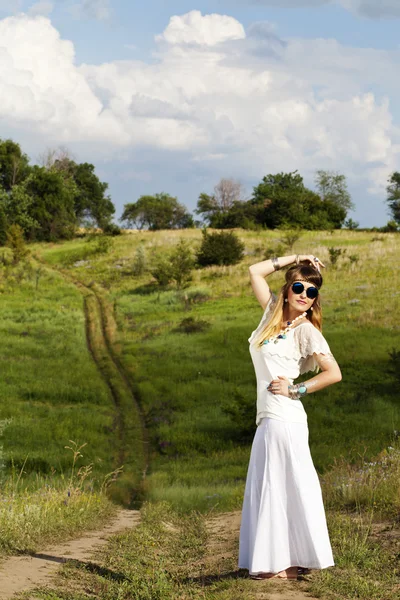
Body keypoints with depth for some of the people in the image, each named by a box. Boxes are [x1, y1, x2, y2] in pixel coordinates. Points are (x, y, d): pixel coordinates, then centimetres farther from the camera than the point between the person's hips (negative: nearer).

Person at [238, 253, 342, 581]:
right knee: (266, 488, 9)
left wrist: (296, 390, -8)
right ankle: (276, 561, 14)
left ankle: (293, 563, -2)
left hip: (285, 418, -8)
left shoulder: (306, 329, -6)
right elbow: (255, 271, 19)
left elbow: (334, 373, -11)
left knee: (285, 486, -6)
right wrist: (294, 259, 13)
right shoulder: (273, 313, 12)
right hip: (269, 418, 8)